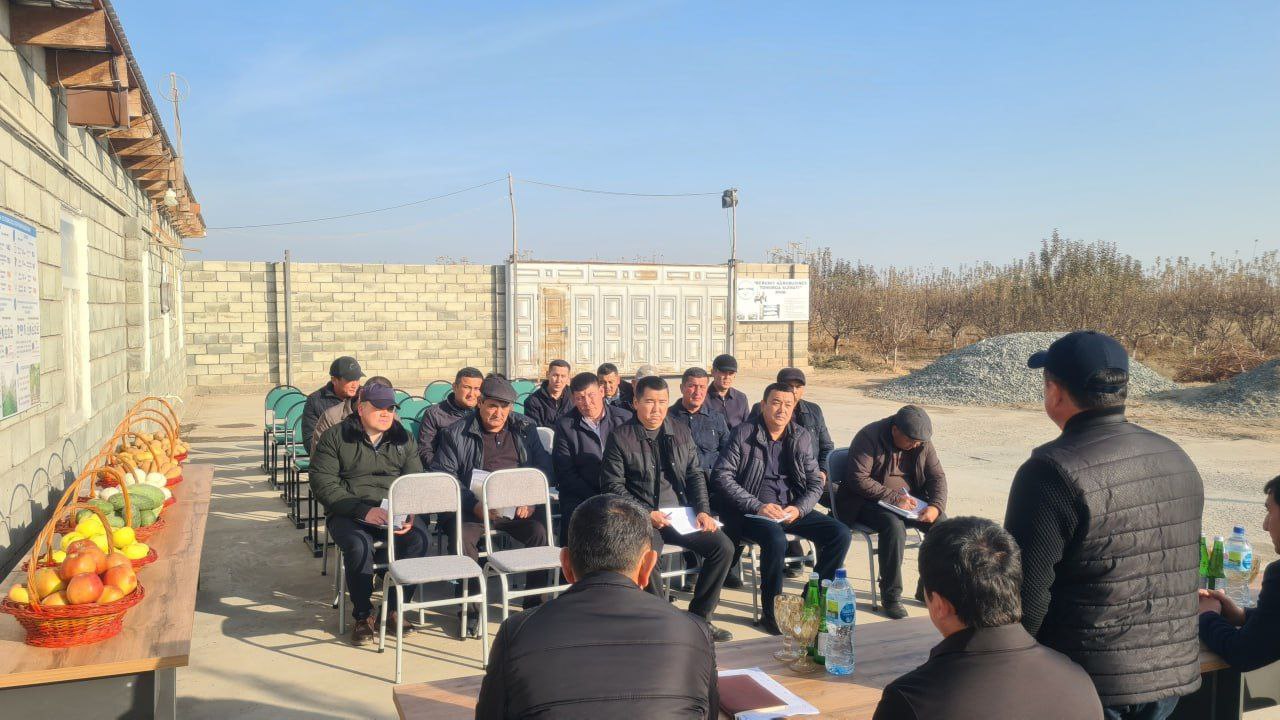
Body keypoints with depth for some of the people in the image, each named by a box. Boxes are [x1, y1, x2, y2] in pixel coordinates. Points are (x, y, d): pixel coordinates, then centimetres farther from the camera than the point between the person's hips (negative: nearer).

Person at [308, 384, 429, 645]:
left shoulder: (402, 439, 13)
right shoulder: (335, 438, 1)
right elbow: (323, 484, -8)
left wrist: (410, 514, -15)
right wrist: (364, 511, -20)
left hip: (395, 511, 3)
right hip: (348, 513, -3)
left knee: (419, 538, -27)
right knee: (359, 545, -34)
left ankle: (394, 609, -10)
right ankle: (363, 616, -13)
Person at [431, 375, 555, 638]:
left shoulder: (525, 428, 15)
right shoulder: (455, 433, 6)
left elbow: (544, 466, 13)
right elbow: (442, 477, 0)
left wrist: (531, 500, -5)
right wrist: (474, 505, -14)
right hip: (474, 507, -1)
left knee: (541, 531, -27)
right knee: (462, 537, -32)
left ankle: (535, 602, -9)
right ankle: (470, 608, -15)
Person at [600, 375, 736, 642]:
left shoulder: (680, 433, 14)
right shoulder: (620, 438, 0)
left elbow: (696, 475, 16)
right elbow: (613, 486, -4)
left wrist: (703, 510, -1)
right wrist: (646, 514, -13)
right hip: (641, 517, -4)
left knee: (723, 547, -14)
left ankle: (699, 617, 2)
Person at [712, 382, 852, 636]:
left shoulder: (801, 437, 9)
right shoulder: (743, 433, -4)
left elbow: (815, 483, 10)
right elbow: (722, 476, -10)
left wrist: (798, 509, -10)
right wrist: (758, 506, -18)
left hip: (793, 509, 5)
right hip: (752, 512, -5)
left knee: (841, 534, -13)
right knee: (776, 539, -35)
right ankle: (772, 612, -15)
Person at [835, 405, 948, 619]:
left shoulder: (922, 442, 2)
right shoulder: (869, 437, -16)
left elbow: (937, 476, 4)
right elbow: (858, 480, -21)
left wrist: (936, 506, -16)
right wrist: (893, 498, -28)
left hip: (910, 499, 6)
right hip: (868, 502, -6)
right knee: (894, 525, -35)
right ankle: (891, 595, -23)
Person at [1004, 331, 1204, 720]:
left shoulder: (1053, 473, -22)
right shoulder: (1177, 458, 4)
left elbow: (1025, 595, -22)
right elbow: (1184, 568, 15)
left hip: (1090, 681, -7)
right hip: (1173, 673, 7)